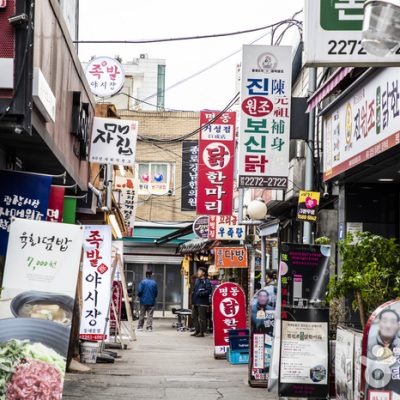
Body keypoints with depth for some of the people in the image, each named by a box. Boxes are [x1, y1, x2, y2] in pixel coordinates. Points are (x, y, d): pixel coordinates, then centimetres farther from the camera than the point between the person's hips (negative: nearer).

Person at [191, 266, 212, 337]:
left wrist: (201, 293, -23)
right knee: (194, 317, 14)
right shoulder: (197, 280, 17)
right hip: (195, 302, 9)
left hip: (202, 303, -9)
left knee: (202, 318, -5)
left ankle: (202, 332, 1)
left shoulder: (206, 281, -8)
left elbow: (209, 291, -19)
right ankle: (197, 330, 24)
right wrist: (193, 302, 18)